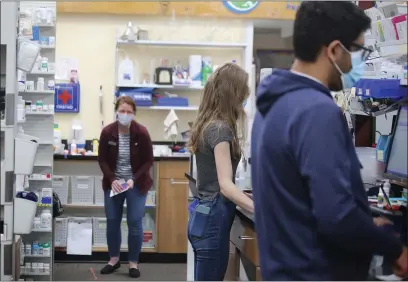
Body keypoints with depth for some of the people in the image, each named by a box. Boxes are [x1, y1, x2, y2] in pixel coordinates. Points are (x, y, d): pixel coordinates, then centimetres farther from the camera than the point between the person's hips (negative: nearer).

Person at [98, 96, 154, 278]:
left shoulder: (141, 133, -13)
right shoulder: (107, 132, -10)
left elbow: (148, 161, -6)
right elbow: (102, 160, -2)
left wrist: (134, 179, -17)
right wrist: (112, 179, -14)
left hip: (136, 184, -2)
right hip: (113, 183, 2)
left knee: (135, 223, 0)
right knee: (112, 221, 9)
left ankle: (133, 263, 14)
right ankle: (114, 259, 26)